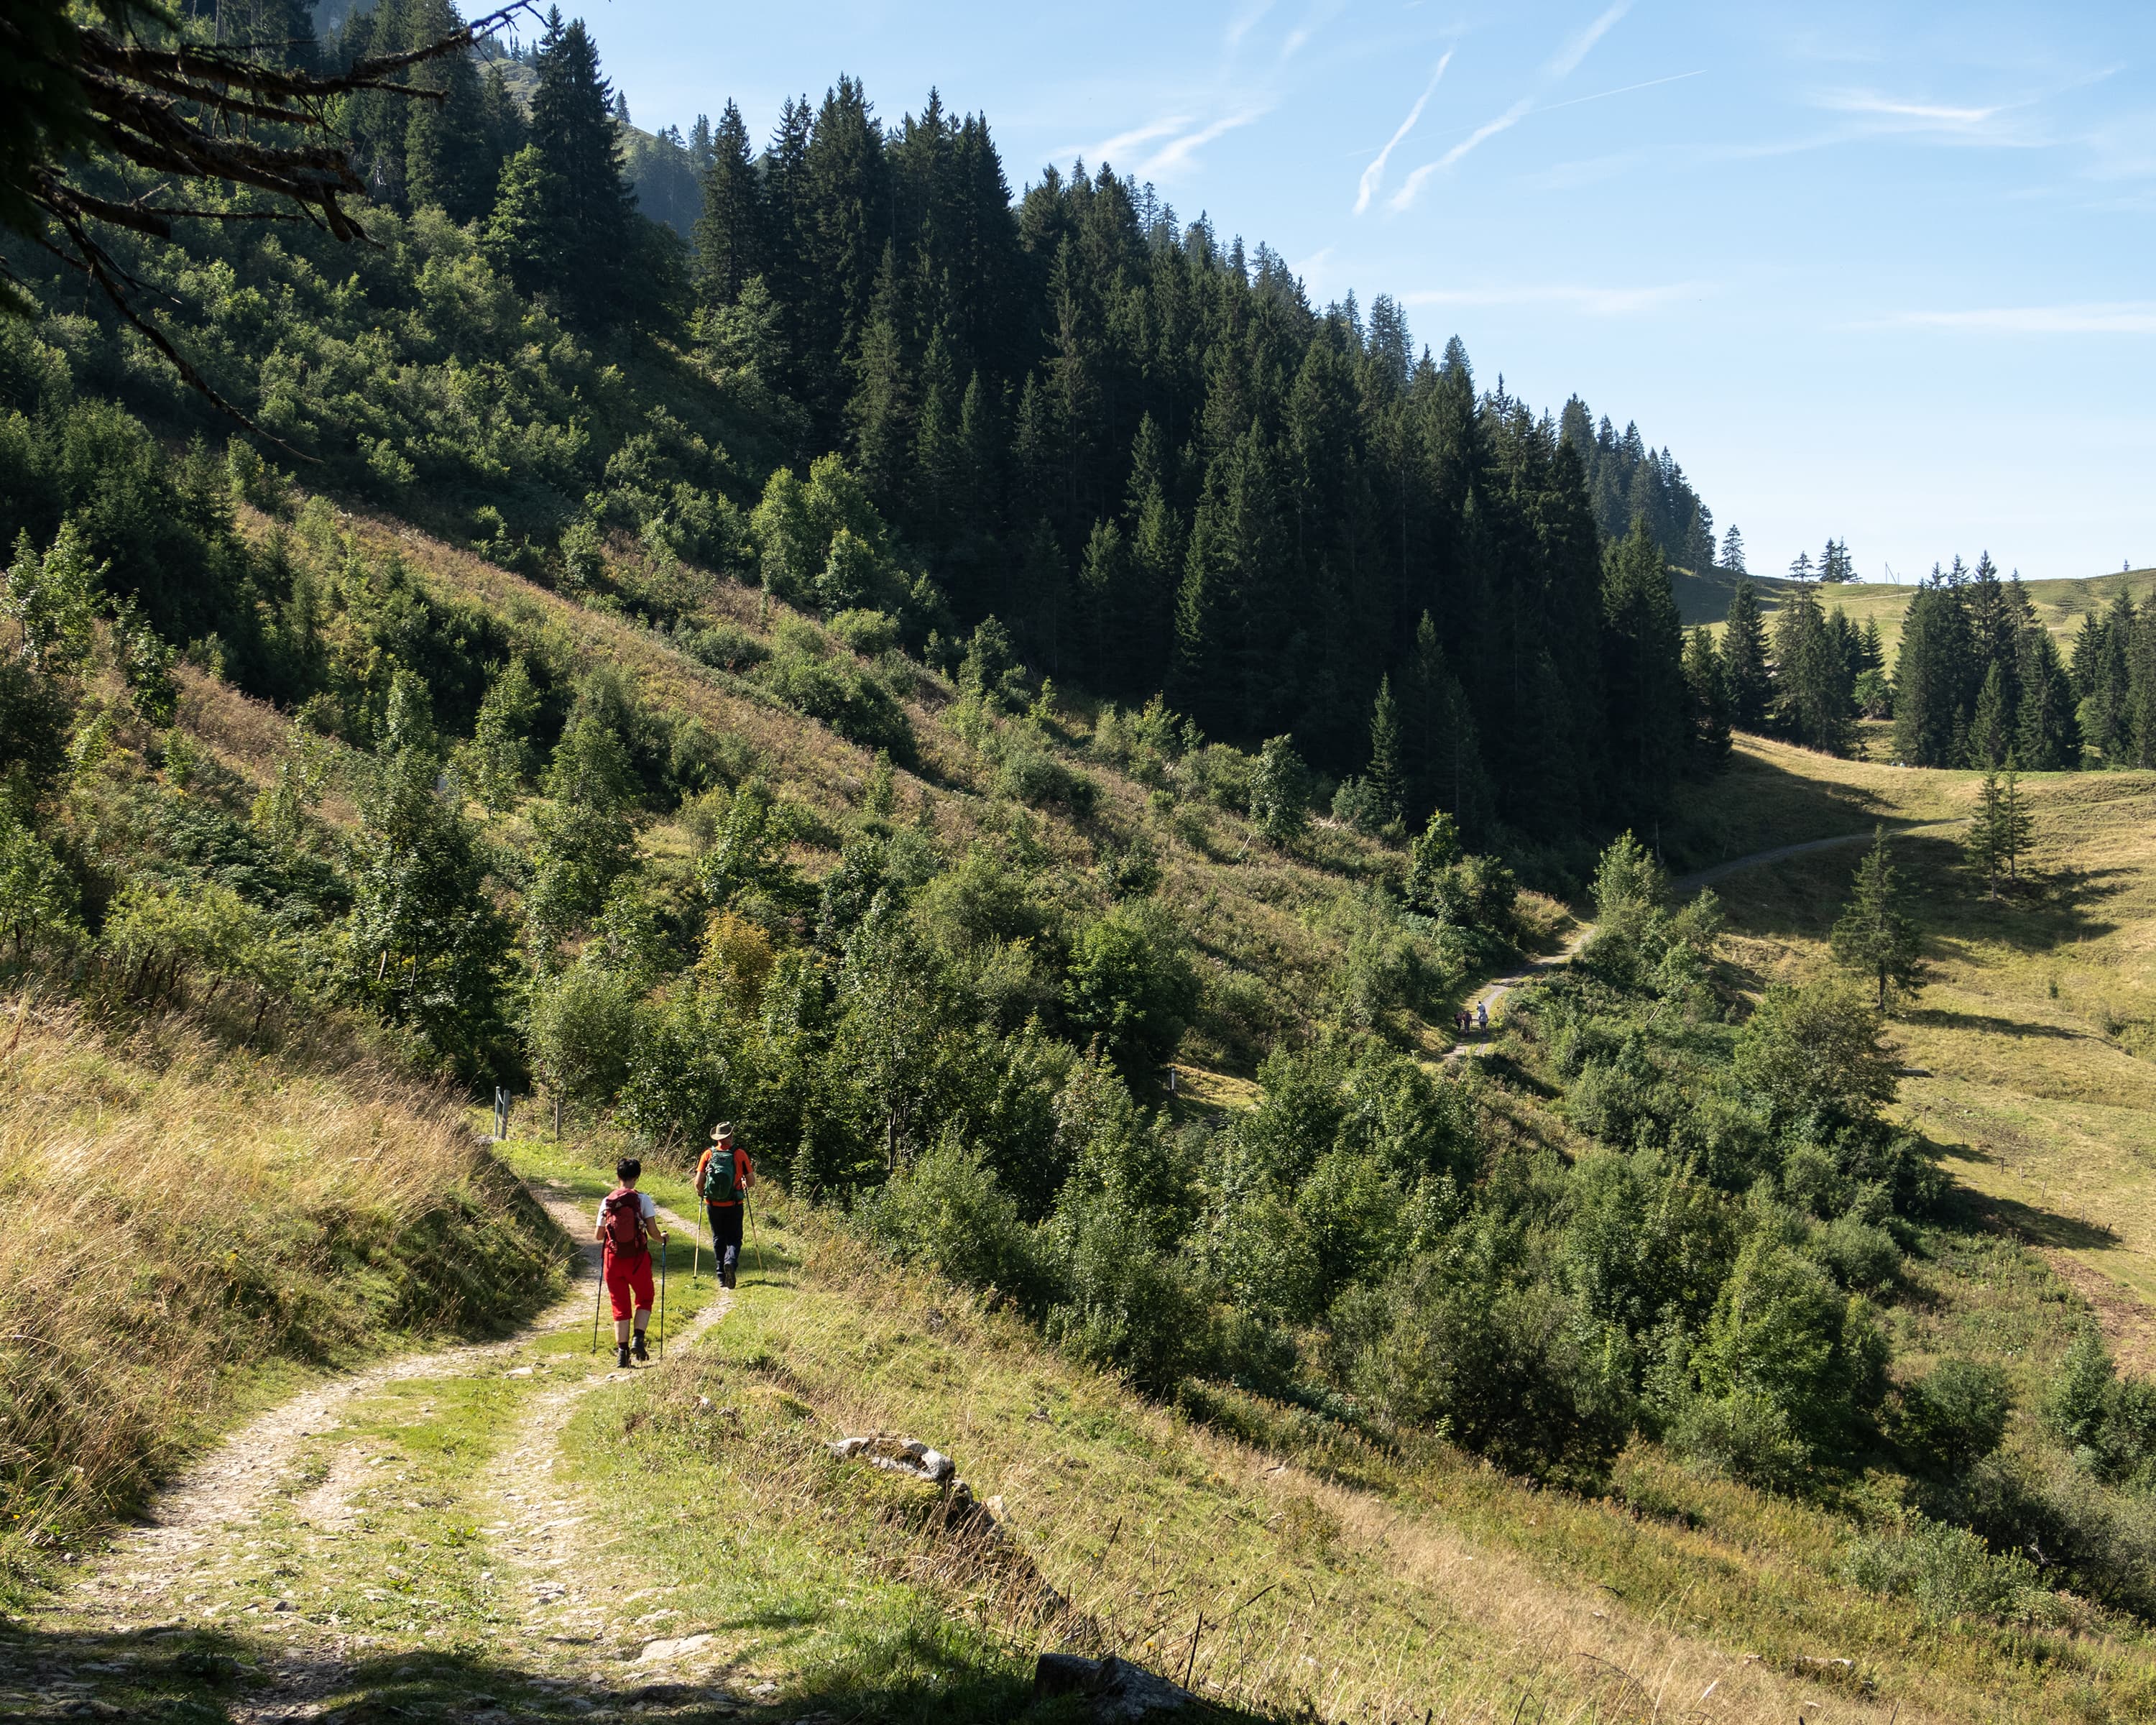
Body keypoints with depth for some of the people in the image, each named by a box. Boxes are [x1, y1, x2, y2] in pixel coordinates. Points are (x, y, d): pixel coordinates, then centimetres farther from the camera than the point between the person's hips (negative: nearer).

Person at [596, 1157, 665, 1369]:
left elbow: (599, 1236, 5)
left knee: (620, 1306, 10)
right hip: (638, 1258, -2)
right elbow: (653, 1232, -10)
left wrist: (601, 1235, 29)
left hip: (613, 1258, 2)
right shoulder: (643, 1199, -6)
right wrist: (662, 1238, 12)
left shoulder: (606, 1202, 1)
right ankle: (637, 1339, -3)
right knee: (644, 1300, 17)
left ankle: (622, 1351, 6)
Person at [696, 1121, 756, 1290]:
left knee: (718, 1239, 15)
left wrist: (700, 1193, 15)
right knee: (734, 1238, 10)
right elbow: (752, 1182, -3)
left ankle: (722, 1276, 13)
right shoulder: (740, 1154, -7)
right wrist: (744, 1185, 19)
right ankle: (731, 1261, -19)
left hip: (713, 1205, 1)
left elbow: (698, 1182, -7)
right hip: (734, 1205, -1)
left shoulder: (708, 1154, -5)